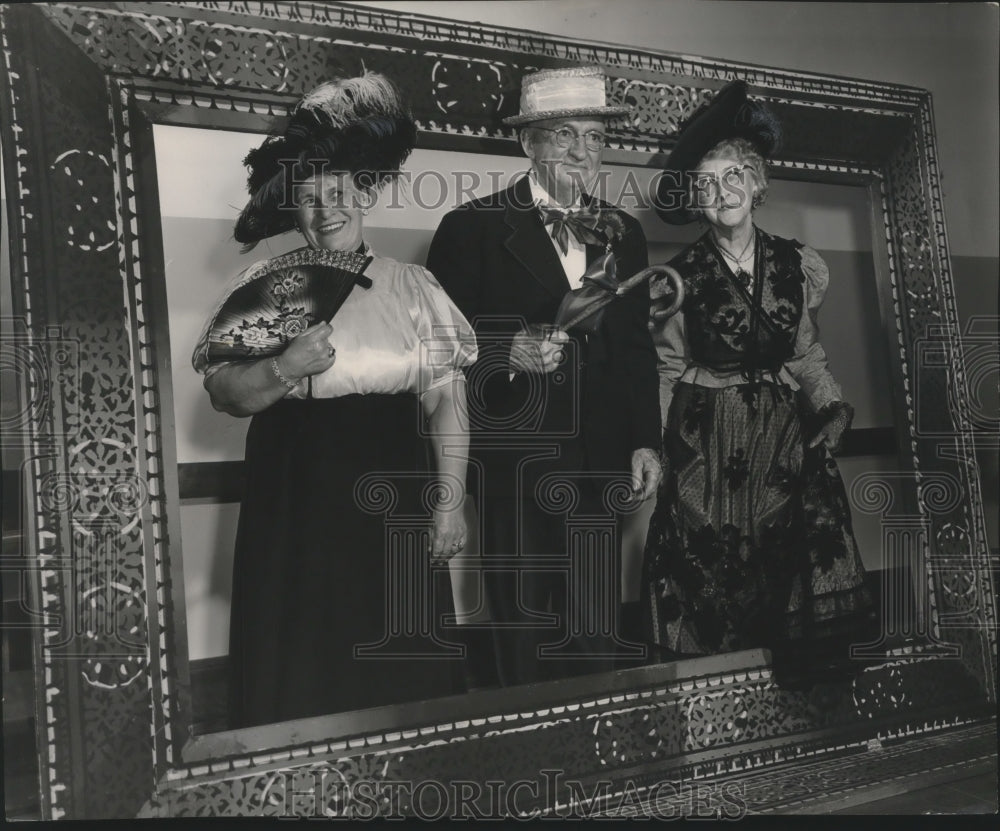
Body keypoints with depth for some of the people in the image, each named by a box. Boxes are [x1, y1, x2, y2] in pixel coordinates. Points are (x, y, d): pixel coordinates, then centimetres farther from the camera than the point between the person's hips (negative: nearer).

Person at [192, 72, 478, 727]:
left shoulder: (413, 287, 4)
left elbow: (448, 400, 0)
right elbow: (223, 393, 0)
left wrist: (451, 501, -7)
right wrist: (284, 369, -19)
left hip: (391, 500, 0)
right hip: (292, 504, 0)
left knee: (398, 672, 10)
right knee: (297, 673, 8)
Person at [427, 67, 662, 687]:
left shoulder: (623, 234, 15)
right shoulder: (473, 227, 0)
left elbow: (637, 346, 17)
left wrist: (646, 442, 11)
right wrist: (506, 351, -19)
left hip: (602, 458, 4)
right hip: (514, 455, -4)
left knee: (598, 631, 7)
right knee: (526, 630, 1)